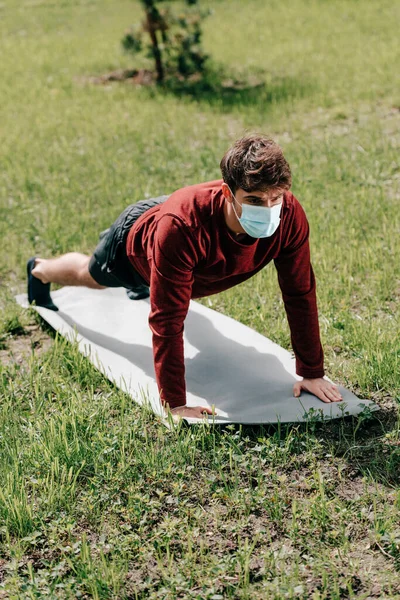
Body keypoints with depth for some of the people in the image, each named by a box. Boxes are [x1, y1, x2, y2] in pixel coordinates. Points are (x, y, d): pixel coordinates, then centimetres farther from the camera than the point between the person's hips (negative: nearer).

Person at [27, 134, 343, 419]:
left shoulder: (290, 215, -40)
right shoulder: (181, 227, -53)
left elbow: (301, 294, -29)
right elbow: (168, 320, -48)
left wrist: (312, 373, -24)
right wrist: (175, 404, -46)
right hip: (136, 237, -4)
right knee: (90, 274, 31)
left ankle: (140, 285, 78)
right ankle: (40, 270, 66)